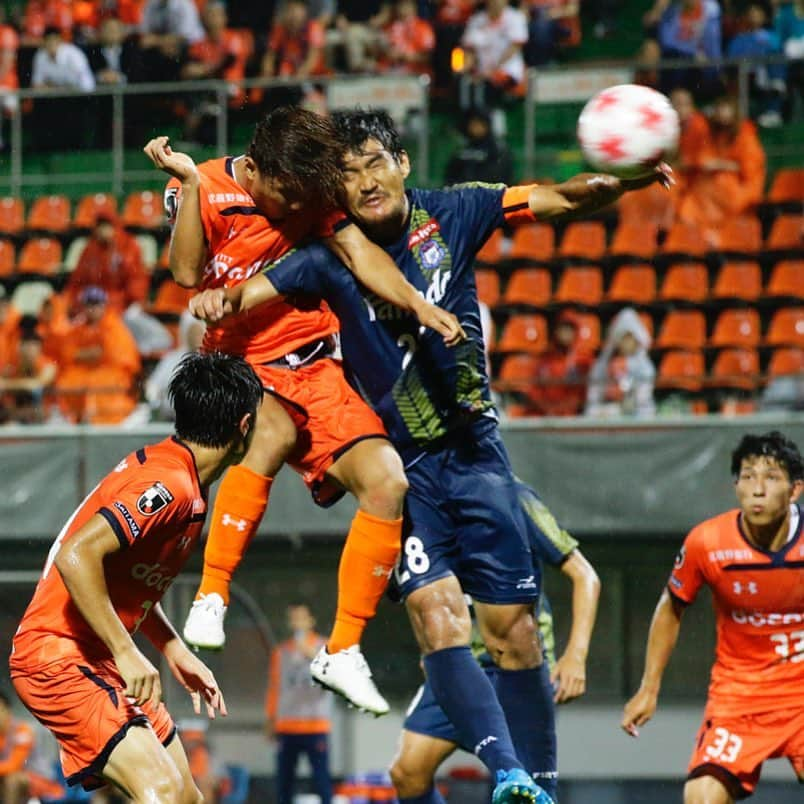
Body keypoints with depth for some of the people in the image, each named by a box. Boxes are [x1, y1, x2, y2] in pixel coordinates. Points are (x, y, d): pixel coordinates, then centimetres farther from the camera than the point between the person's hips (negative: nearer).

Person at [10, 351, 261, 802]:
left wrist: (176, 652, 15)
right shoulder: (171, 485, -21)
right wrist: (128, 654, -28)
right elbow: (76, 557, -31)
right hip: (58, 656, -11)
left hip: (100, 660, 11)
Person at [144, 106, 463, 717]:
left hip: (316, 368, 4)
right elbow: (187, 271, -19)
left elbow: (359, 251, -9)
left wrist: (419, 305, -25)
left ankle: (343, 651, -6)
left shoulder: (312, 192, 3)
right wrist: (188, 182, -24)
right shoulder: (206, 190, -6)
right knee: (273, 435, -39)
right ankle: (210, 601, -30)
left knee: (387, 480, -16)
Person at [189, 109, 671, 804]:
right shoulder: (330, 256, -4)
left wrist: (620, 182, -25)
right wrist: (220, 299, -36)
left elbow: (559, 199, -5)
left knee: (513, 630, 1)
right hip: (400, 465, -1)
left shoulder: (452, 215, -1)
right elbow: (251, 291, -13)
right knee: (435, 611, -22)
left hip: (476, 452, 1)